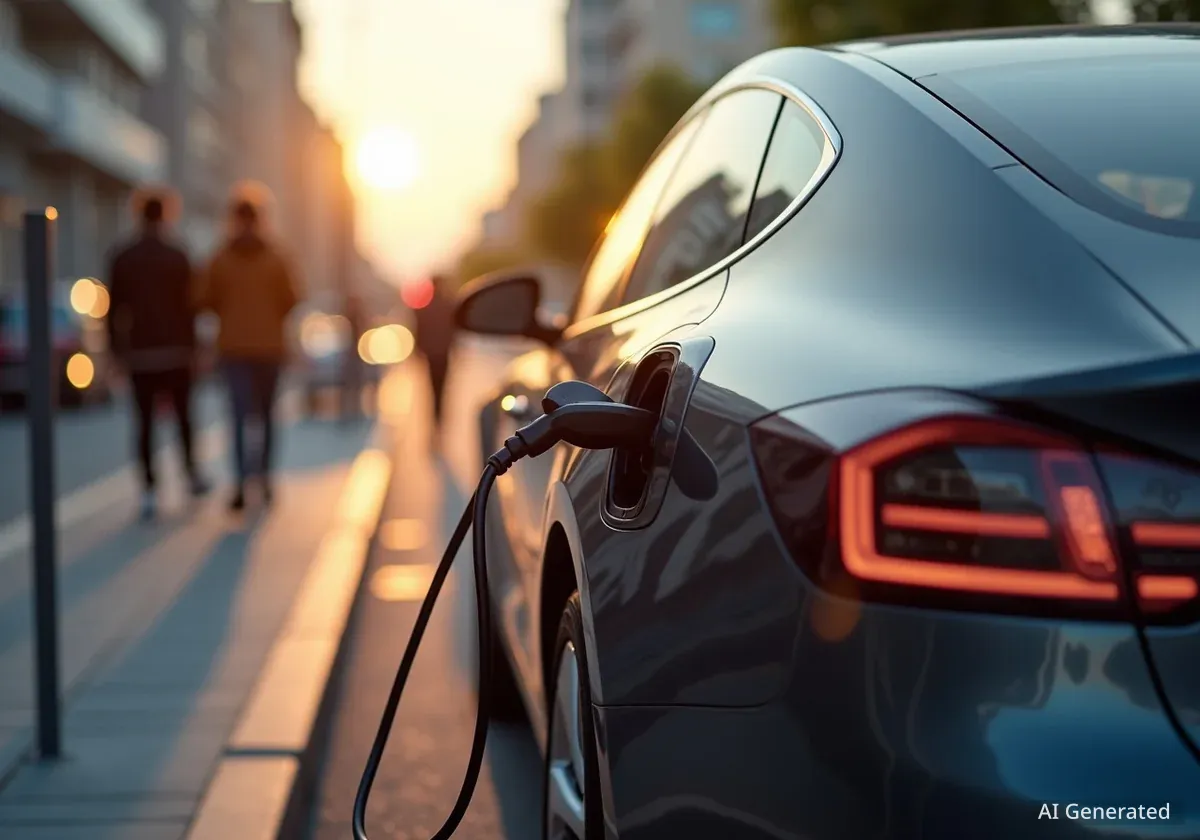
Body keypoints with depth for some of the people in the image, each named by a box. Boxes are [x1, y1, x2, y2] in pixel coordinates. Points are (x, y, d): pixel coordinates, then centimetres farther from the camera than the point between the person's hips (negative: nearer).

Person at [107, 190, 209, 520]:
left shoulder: (121, 259, 1)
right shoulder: (177, 257, -5)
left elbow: (114, 308, 2)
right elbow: (188, 305, -5)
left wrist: (116, 349, 9)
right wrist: (192, 345, 2)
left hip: (139, 353, 1)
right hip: (175, 351, -1)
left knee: (145, 421, 2)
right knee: (183, 413, 16)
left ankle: (149, 489, -3)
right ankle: (191, 474, 22)